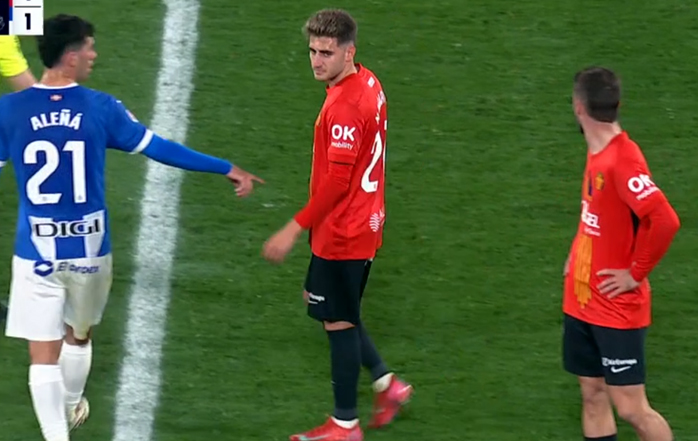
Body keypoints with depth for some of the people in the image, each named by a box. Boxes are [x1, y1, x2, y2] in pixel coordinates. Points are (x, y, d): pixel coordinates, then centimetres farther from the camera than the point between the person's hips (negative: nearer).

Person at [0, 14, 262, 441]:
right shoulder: (100, 108, -8)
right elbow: (159, 148, -1)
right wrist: (228, 169, 9)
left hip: (36, 253, -1)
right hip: (89, 250, 1)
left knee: (44, 358, 1)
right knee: (78, 337, 26)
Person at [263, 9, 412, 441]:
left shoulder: (344, 108, -26)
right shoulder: (368, 83, 4)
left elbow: (336, 182, -26)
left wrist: (295, 229, -21)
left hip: (343, 233, -10)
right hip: (363, 223, 10)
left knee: (340, 322, 3)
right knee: (329, 306, 23)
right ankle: (387, 383, 27)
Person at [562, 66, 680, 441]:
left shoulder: (622, 161, -23)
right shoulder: (597, 154, 5)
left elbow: (664, 220, -32)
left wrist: (637, 273, -20)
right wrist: (581, 254, 11)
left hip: (617, 309, -9)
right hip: (583, 302, 9)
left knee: (630, 408, -5)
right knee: (593, 395, 12)